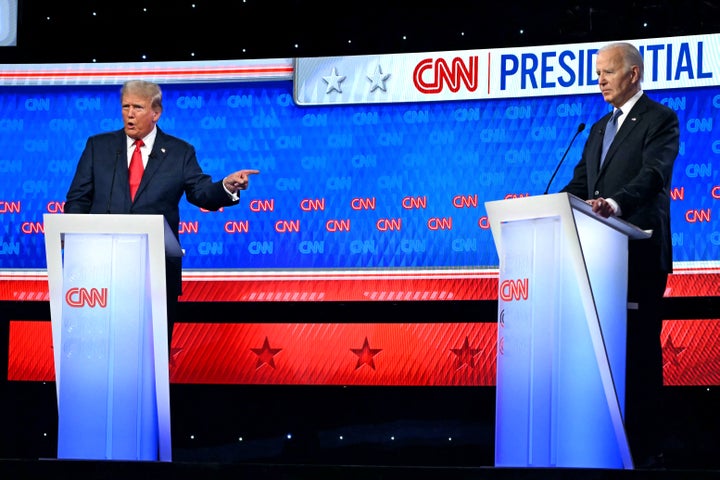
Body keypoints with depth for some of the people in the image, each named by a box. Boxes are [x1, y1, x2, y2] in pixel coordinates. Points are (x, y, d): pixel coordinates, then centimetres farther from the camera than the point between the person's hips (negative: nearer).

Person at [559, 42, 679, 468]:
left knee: (641, 347, -6)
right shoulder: (599, 129, 21)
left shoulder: (660, 120, -3)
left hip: (641, 253, -7)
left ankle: (646, 448, -3)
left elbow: (654, 175, -18)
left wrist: (615, 203, -36)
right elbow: (580, 184, 16)